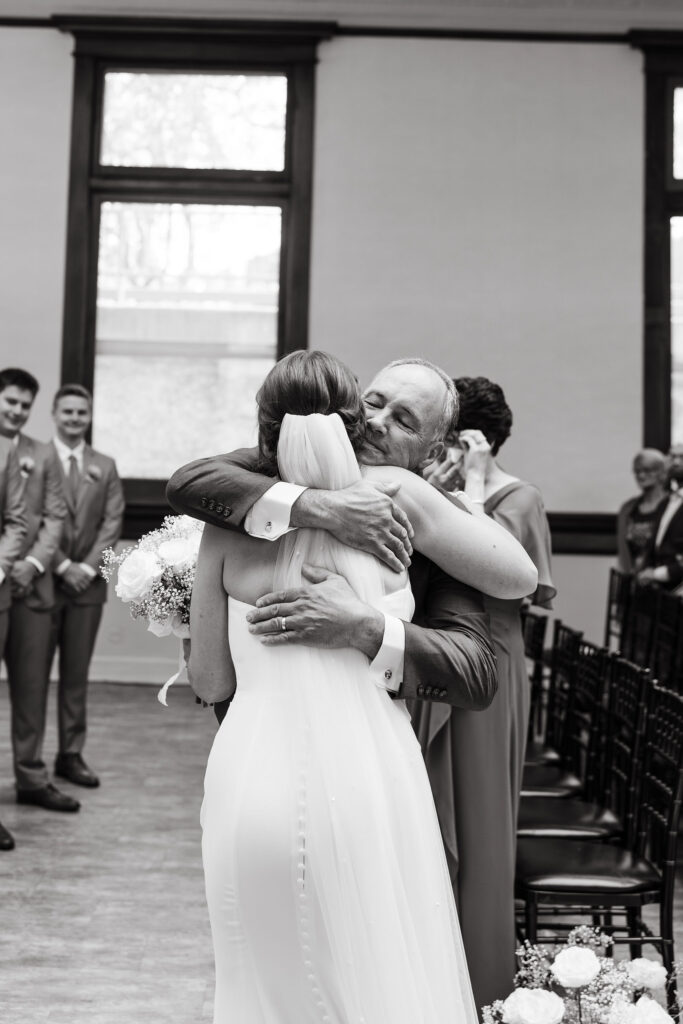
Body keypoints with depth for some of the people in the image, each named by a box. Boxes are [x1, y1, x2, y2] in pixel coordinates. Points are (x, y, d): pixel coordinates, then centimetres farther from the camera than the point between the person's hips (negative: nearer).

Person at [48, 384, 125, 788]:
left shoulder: (105, 466, 10)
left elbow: (113, 522, 5)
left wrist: (88, 567, -7)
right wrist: (62, 565, -11)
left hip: (88, 583, 3)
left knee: (77, 674, 6)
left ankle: (72, 755, 12)